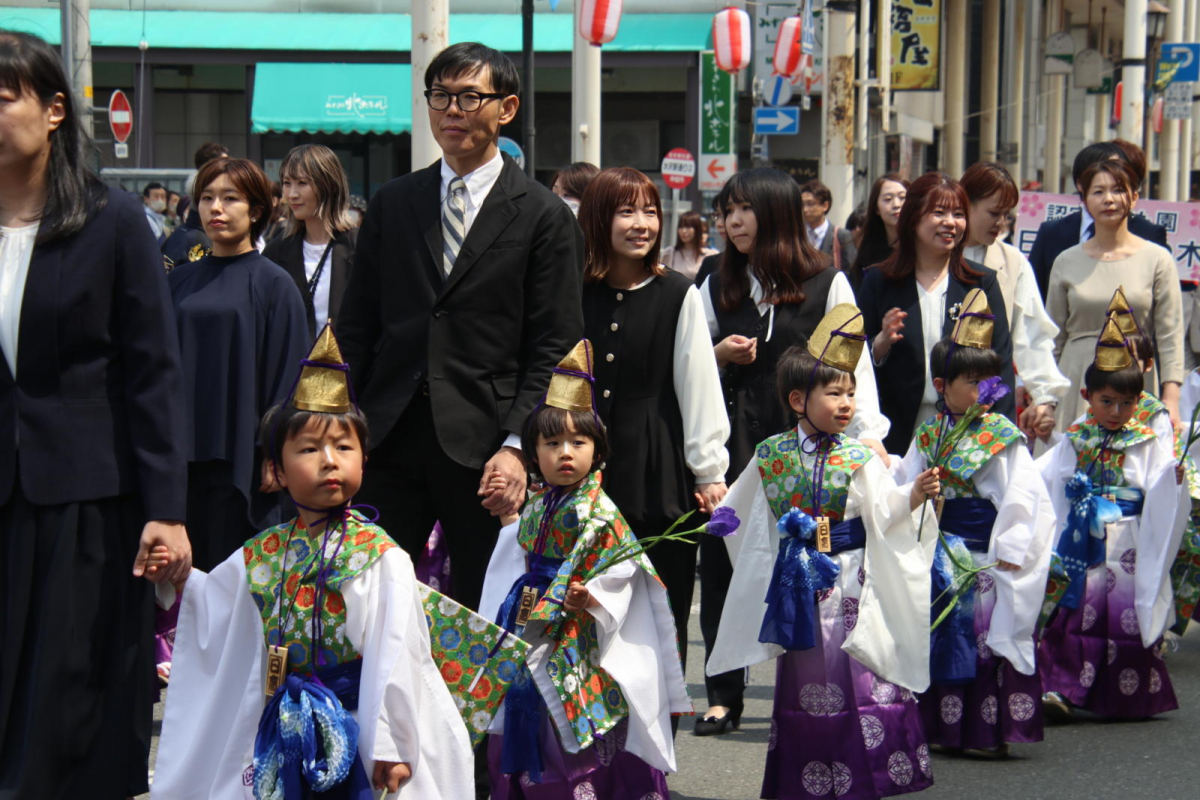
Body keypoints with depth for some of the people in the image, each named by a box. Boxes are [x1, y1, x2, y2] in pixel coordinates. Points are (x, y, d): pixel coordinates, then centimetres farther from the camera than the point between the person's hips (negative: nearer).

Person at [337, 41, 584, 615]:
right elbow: (357, 328, 13)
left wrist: (517, 445, -13)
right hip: (390, 439, 3)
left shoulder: (544, 217, 2)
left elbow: (554, 349, -3)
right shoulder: (392, 204, 13)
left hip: (482, 448, -3)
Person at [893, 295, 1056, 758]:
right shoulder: (929, 434, 7)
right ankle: (938, 725, 23)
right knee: (941, 638, 12)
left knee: (987, 637, -2)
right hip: (939, 557, 5)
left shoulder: (1003, 439, -7)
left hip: (985, 557, -5)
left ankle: (987, 731, 5)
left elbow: (1021, 499, -11)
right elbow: (902, 488, 12)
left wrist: (1009, 552, -15)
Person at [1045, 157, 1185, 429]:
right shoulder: (1066, 262, 9)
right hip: (1077, 389, 1)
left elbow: (1170, 336, 1)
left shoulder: (1157, 260, 3)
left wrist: (1171, 400, -8)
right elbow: (1053, 338, 12)